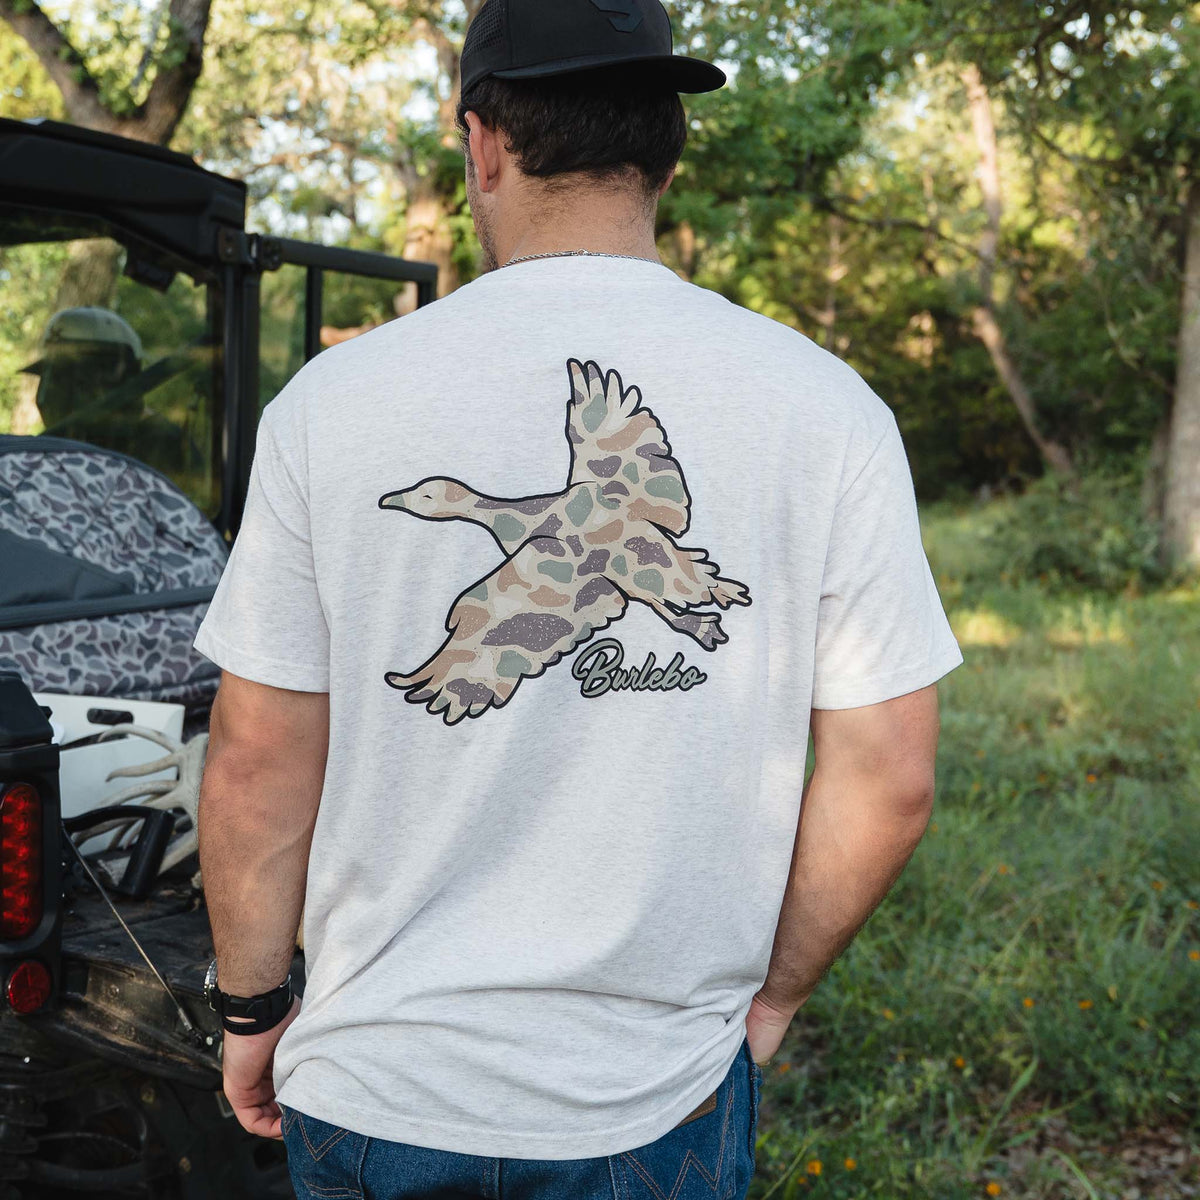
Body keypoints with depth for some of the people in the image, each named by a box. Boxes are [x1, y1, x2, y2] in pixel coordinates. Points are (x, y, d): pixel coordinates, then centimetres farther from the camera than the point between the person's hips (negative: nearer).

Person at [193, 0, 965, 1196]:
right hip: (662, 1102, 1)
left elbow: (257, 762, -6)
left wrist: (251, 1008, 9)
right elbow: (889, 779, -6)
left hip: (375, 1087, 0)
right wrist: (769, 993, 9)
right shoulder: (829, 410, -8)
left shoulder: (330, 401, -10)